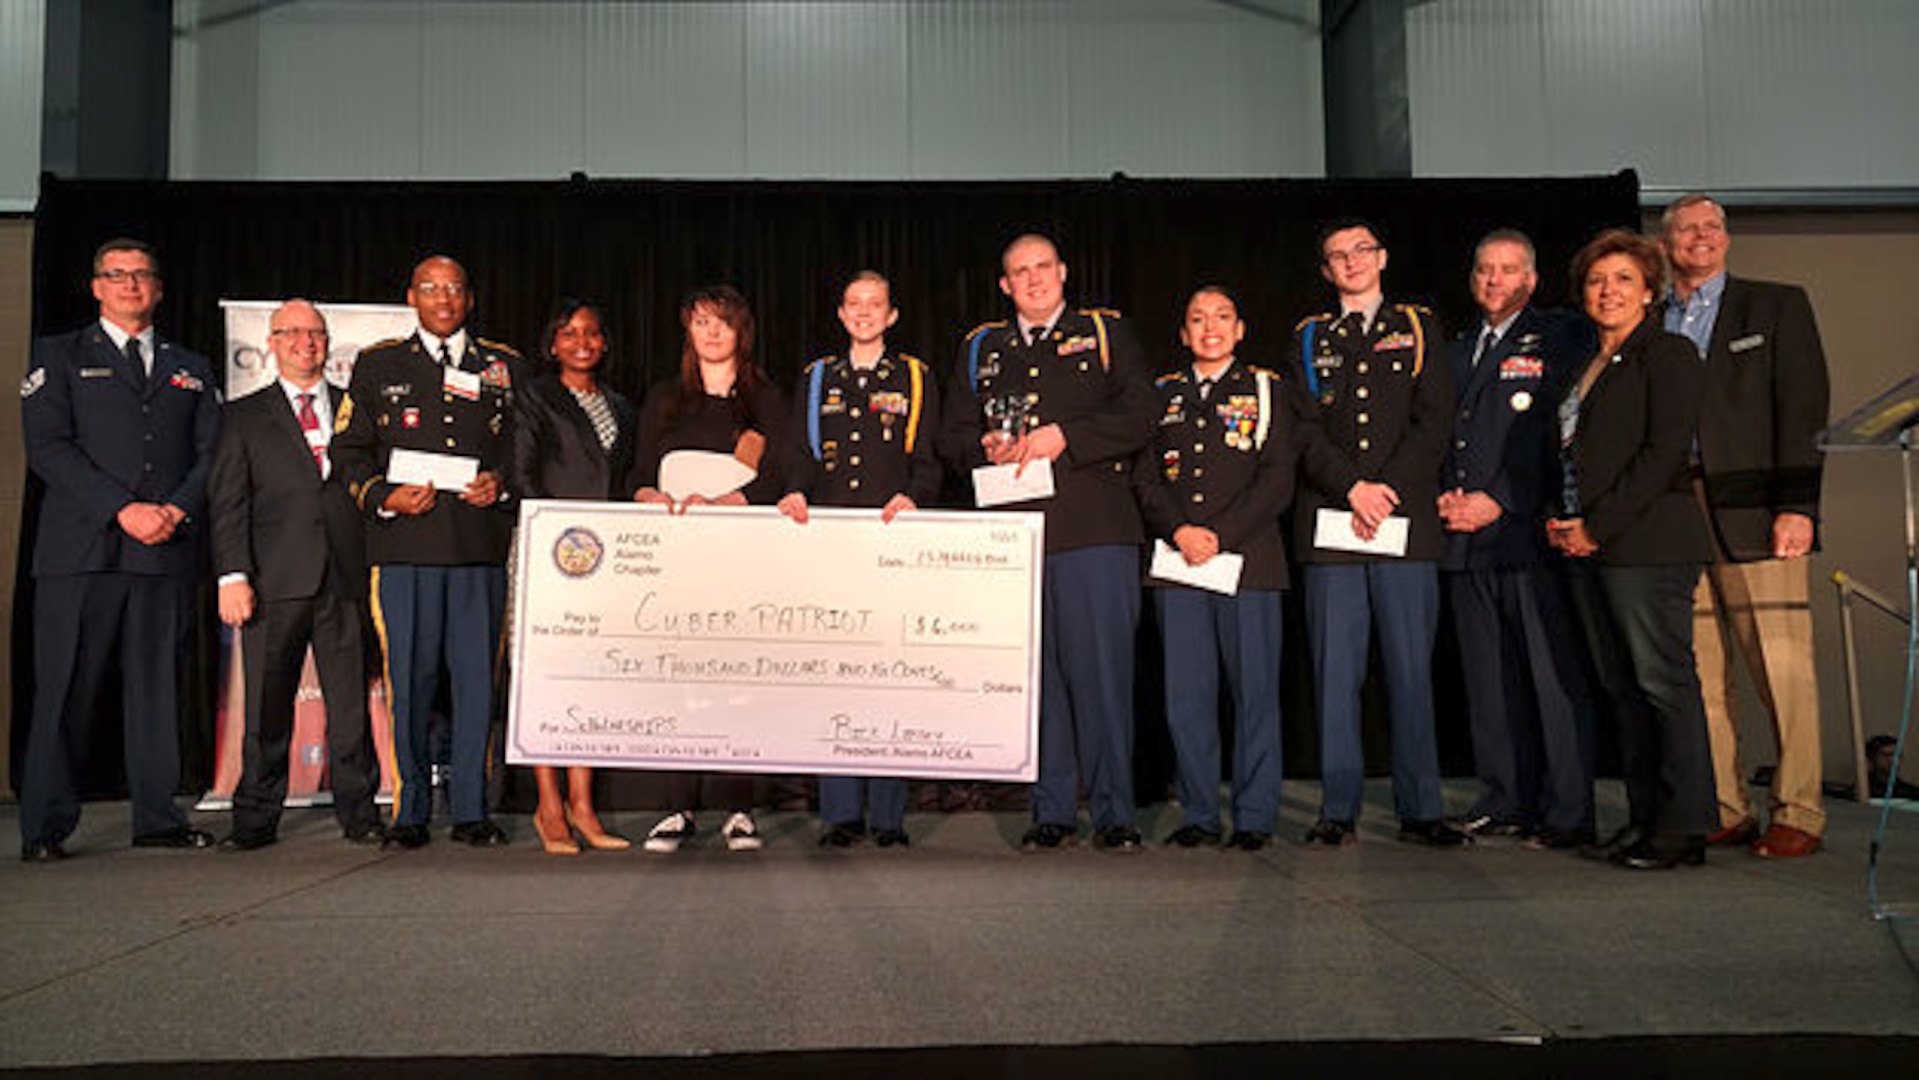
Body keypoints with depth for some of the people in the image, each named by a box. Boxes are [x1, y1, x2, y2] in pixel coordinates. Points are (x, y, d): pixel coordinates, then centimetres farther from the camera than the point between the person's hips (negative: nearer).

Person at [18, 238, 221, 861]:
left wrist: (176, 510, -8)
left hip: (168, 552, 2)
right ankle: (45, 827, 6)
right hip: (81, 551, -2)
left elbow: (212, 453, 11)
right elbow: (47, 447, -1)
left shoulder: (191, 370, 20)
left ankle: (157, 819, 10)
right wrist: (123, 509, -12)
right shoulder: (59, 356, 11)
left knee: (158, 686, 4)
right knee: (64, 689, -1)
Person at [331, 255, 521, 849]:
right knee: (410, 677, 0)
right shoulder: (377, 365, 14)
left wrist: (501, 483, -2)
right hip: (405, 544, 0)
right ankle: (411, 809, 12)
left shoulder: (505, 366, 15)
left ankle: (470, 809, 10)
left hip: (481, 543, 1)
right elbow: (348, 449, 12)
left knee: (477, 676, 0)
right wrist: (385, 497, -5)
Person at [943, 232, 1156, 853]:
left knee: (1102, 670, -4)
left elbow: (1139, 420, 0)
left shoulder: (1107, 334, 11)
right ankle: (1052, 813, 13)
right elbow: (955, 434, 16)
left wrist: (1064, 437, -11)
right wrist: (987, 449, -5)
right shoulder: (980, 350, 20)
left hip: (1095, 530, -3)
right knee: (1036, 674, 4)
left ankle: (1114, 814, 6)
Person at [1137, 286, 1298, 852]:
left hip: (1247, 558, -2)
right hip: (1176, 560, 2)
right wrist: (1179, 531, -9)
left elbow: (1277, 480, 0)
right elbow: (1146, 477, 9)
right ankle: (1199, 815, 13)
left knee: (1254, 689, 0)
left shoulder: (1265, 389, 9)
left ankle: (1254, 816, 10)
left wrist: (1220, 536, -10)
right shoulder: (1162, 394, 16)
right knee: (1185, 694, 3)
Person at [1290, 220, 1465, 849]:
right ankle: (1339, 809, 7)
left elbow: (1434, 421, 3)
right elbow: (1302, 431, 4)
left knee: (1411, 668, 0)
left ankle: (1420, 810, 8)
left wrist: (1387, 489, -9)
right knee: (1335, 672, 0)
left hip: (1406, 517, 0)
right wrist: (1352, 487, -10)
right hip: (1329, 521, 1)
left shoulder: (1419, 329, 15)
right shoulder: (1309, 339, 15)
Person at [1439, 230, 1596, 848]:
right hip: (1466, 541, 6)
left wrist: (1498, 501, -13)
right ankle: (1504, 802, 16)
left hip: (1528, 530, -6)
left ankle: (1567, 813, 1)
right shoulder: (1457, 352, 23)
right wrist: (1444, 495, 3)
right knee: (1487, 677, 8)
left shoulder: (1558, 339, 4)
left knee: (1552, 675, -5)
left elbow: (1560, 436, -6)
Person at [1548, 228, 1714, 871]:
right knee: (1622, 689, 9)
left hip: (1646, 543, -8)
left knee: (1664, 684, -6)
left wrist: (1598, 525, -14)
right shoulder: (1587, 365, 21)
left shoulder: (1668, 355, -2)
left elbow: (1664, 453, -12)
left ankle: (1682, 828, 0)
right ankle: (1643, 818, 15)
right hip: (1589, 548, 8)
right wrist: (1561, 522, 6)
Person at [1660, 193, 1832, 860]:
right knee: (1698, 675, 3)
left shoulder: (1776, 305, 11)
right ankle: (1723, 810, 12)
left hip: (1752, 513, -3)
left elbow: (1802, 410, 2)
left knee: (1782, 669, -5)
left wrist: (1797, 505, -9)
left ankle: (1797, 812, 5)